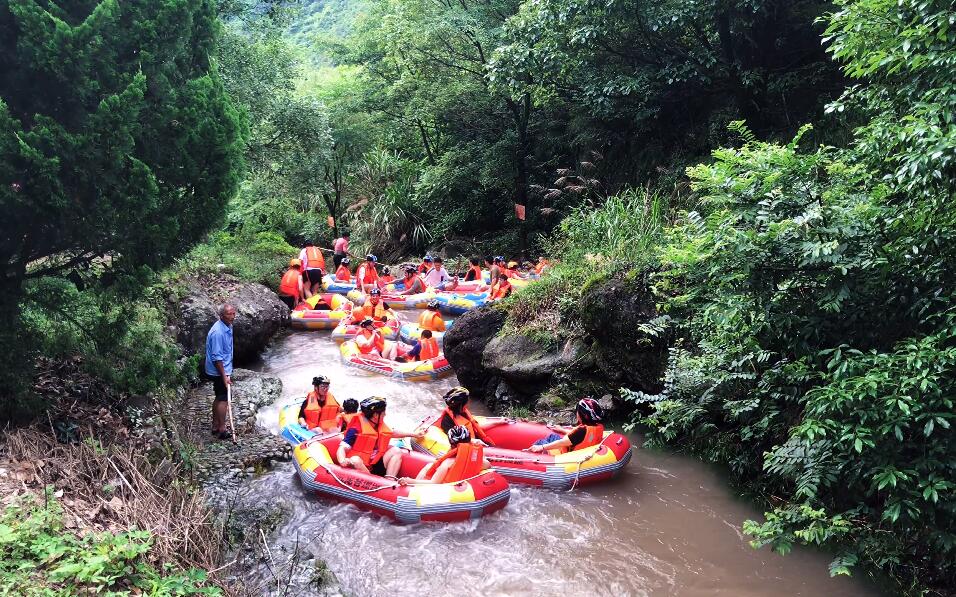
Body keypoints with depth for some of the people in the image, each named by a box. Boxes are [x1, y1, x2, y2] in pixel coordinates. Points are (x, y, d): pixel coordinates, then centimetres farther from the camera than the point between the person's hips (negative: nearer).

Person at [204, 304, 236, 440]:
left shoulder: (228, 327, 6)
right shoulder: (218, 332, -25)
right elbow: (216, 357, -25)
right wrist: (224, 376, -23)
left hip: (224, 370, 10)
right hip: (219, 372, -10)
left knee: (219, 398, 16)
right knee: (223, 399, -4)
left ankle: (215, 427, 26)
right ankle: (222, 430, 4)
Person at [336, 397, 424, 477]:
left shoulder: (380, 426, 8)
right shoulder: (356, 429, -15)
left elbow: (393, 433, 29)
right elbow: (342, 448, -24)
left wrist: (413, 435, 33)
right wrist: (342, 460, -47)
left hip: (374, 466, 8)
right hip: (356, 468, -8)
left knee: (396, 451, 0)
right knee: (355, 460, -38)